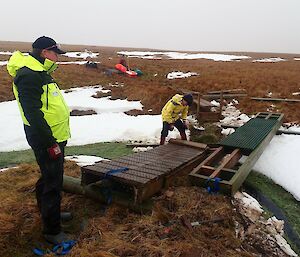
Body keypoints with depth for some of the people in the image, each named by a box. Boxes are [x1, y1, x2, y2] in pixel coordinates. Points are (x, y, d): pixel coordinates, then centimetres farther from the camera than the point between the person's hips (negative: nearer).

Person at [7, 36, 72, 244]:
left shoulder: (40, 73, 15)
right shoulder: (28, 76, -19)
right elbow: (33, 113, -25)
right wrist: (50, 143, -23)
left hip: (55, 136, 10)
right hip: (47, 140, -10)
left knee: (49, 178, 23)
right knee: (53, 183, -2)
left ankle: (49, 212, 42)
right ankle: (52, 231, 13)